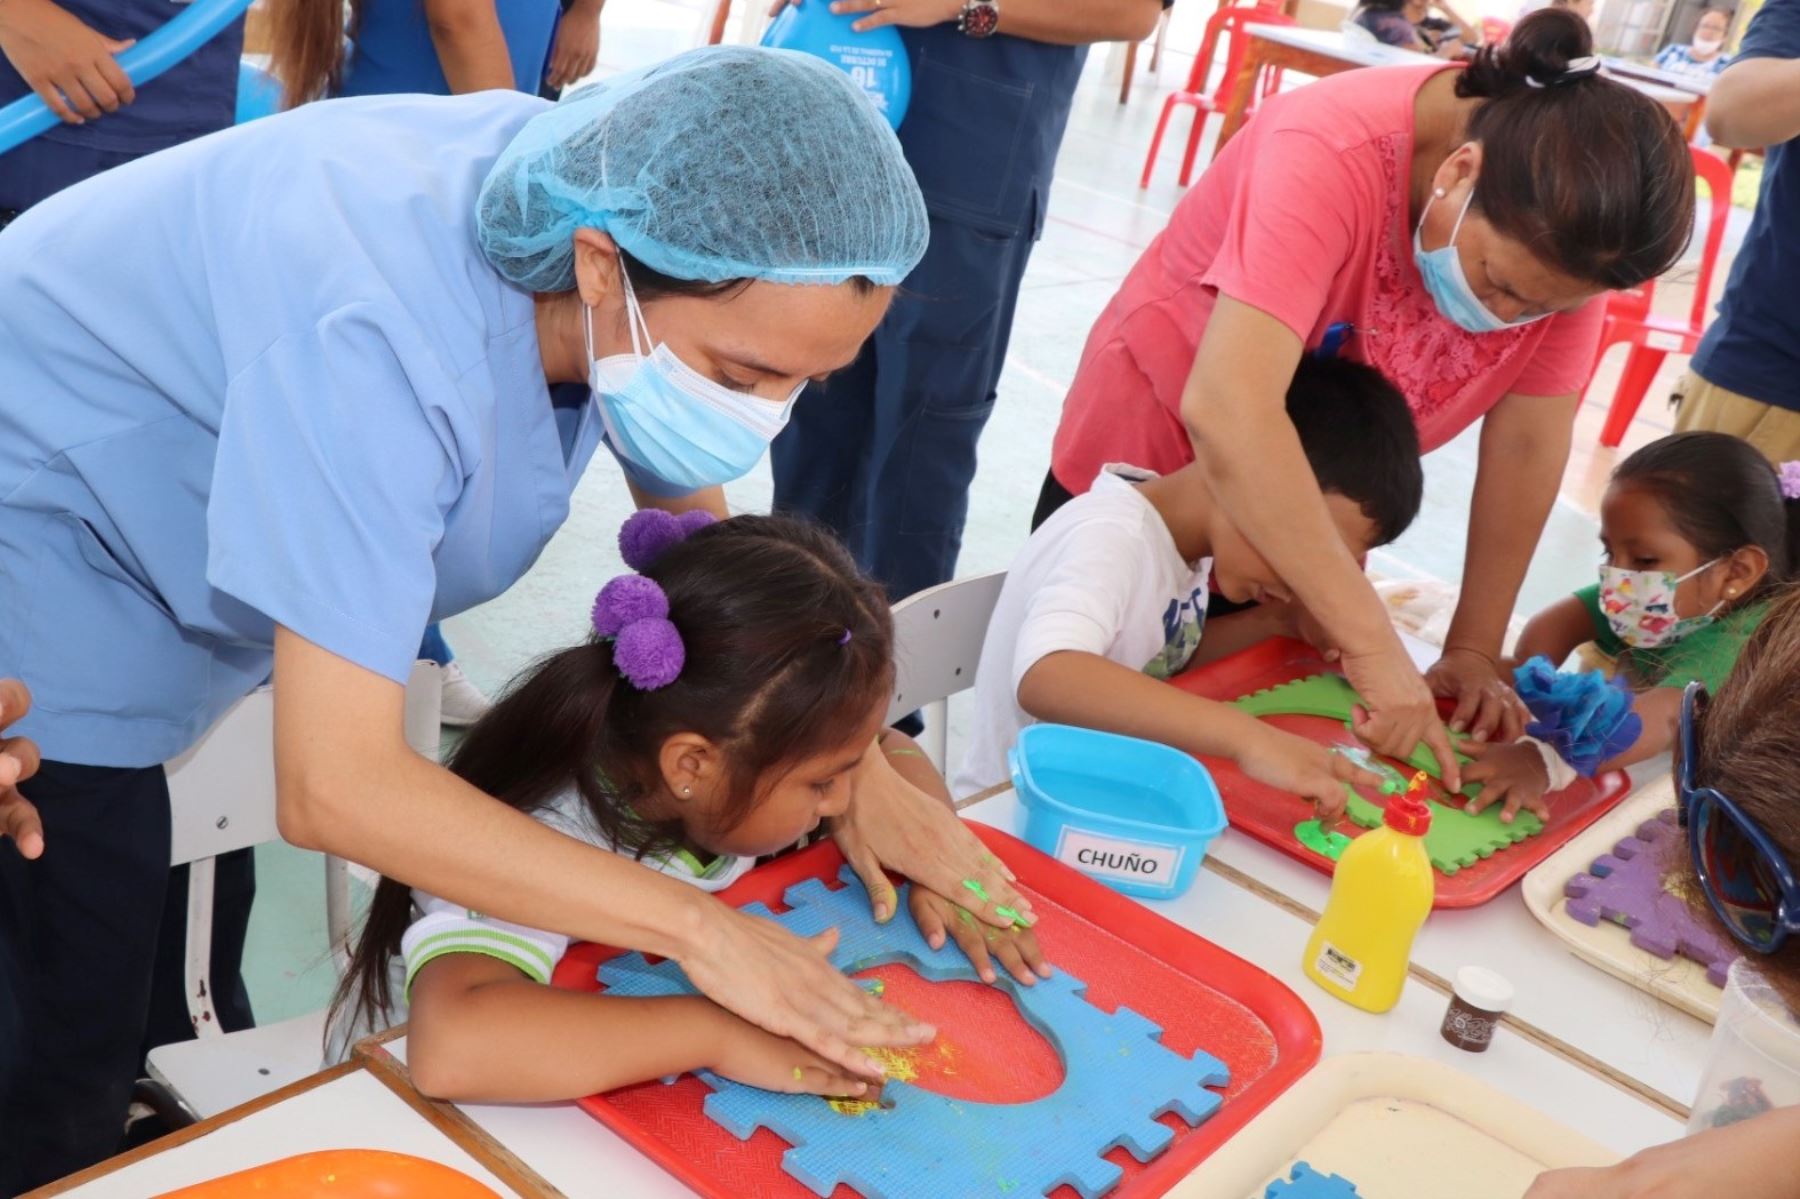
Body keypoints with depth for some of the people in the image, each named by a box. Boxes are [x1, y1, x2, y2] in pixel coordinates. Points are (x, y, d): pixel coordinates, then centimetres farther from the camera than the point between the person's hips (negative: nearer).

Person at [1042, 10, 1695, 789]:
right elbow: (1225, 412, -46)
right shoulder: (1334, 154, -35)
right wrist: (1373, 647, -47)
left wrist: (1474, 651, -14)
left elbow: (1526, 443, -13)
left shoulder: (1568, 230, -19)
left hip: (1312, 503, 4)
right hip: (1152, 458, -4)